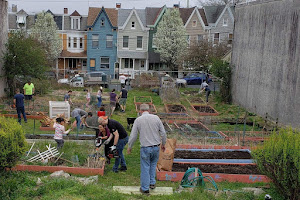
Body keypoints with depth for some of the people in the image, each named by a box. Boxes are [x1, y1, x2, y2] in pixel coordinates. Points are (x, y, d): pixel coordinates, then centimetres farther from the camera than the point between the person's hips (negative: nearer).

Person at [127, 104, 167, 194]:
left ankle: (145, 188, 18)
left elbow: (133, 136, -2)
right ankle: (152, 183, 28)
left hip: (145, 148, -2)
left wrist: (129, 147, 12)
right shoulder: (156, 118, -2)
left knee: (145, 168, 9)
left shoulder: (138, 120, -6)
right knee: (153, 164, 25)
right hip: (156, 147, 2)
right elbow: (163, 133, 2)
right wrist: (163, 144, 17)